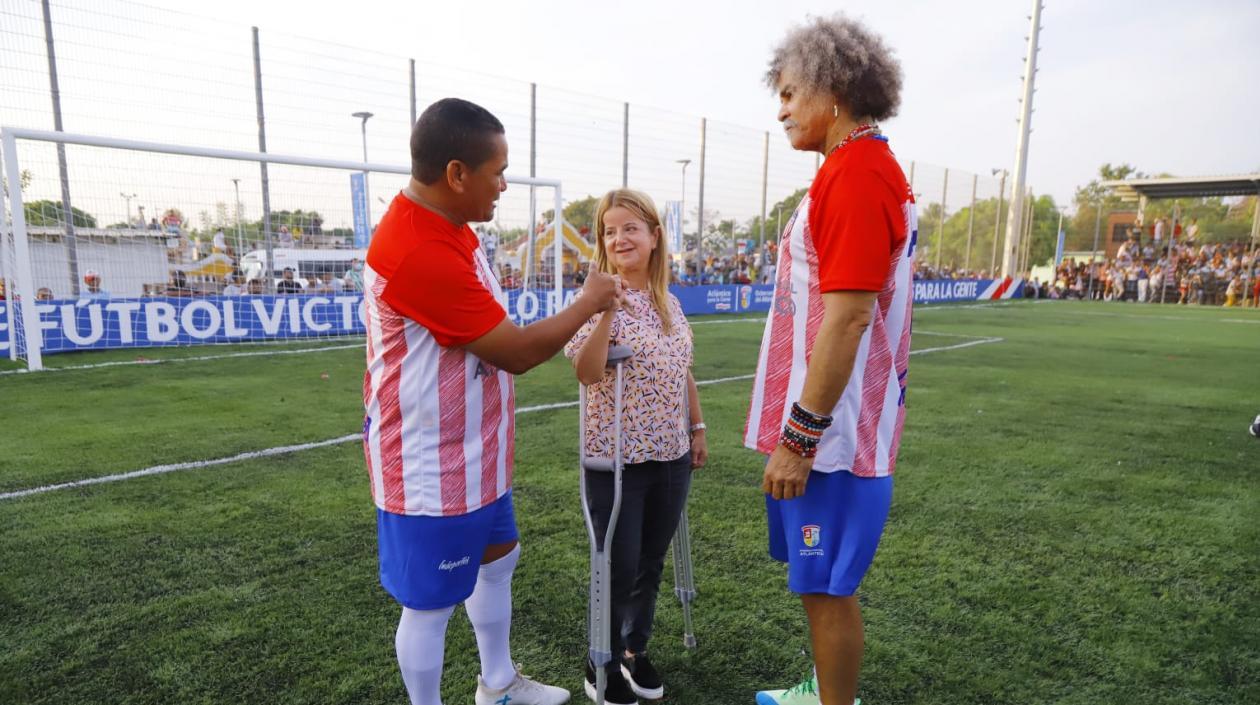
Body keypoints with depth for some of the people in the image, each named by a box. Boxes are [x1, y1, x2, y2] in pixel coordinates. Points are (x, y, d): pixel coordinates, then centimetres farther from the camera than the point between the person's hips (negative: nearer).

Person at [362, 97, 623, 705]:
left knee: (497, 560, 24)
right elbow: (517, 351, -23)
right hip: (431, 470, -10)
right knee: (431, 603, 9)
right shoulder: (419, 252, -29)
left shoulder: (446, 224, 3)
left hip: (472, 455, 10)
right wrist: (588, 303, -10)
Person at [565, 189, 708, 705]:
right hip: (617, 457, -5)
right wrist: (606, 310, -34)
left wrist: (697, 427, 14)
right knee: (619, 567, 6)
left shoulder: (669, 301, 6)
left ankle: (635, 650, 39)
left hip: (670, 454, 6)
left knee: (651, 562, 17)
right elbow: (587, 374, -25)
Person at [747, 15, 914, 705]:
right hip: (827, 424, 10)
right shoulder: (862, 170, 14)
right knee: (819, 580, 22)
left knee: (827, 587, 5)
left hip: (830, 434, -10)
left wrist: (798, 436, -19)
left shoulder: (856, 175, -17)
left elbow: (848, 318, -23)